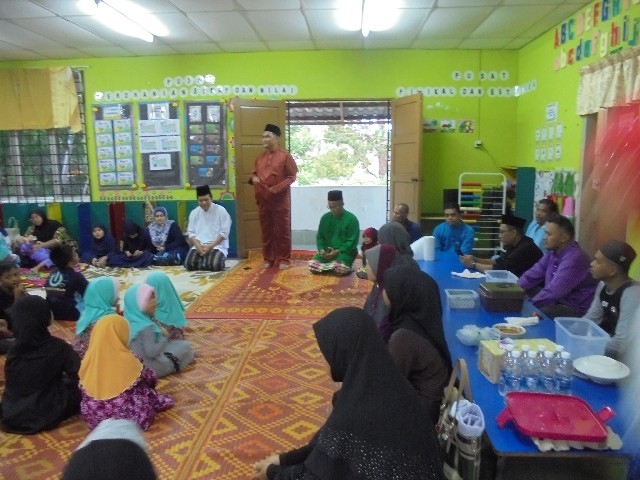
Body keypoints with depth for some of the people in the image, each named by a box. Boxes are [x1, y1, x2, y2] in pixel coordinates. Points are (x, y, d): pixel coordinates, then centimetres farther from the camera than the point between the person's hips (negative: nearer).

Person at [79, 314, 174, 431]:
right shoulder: (127, 360, -22)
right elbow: (151, 379, -5)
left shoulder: (88, 360, -11)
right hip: (127, 416, -4)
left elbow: (84, 389, 5)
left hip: (95, 417, 5)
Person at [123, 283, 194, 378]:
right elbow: (152, 352, -31)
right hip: (150, 367, -8)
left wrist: (160, 333, 3)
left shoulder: (130, 321, -2)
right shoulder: (146, 327, -29)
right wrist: (164, 337, -17)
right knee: (185, 346, 6)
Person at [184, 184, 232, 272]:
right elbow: (190, 232, 8)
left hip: (217, 245, -3)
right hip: (199, 246, 3)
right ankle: (204, 260, 8)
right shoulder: (194, 213, 8)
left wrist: (211, 246, -17)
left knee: (215, 265, -31)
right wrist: (198, 245, -11)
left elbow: (224, 232, -8)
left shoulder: (221, 210, -4)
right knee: (189, 264, -21)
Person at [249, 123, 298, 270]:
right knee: (266, 231, 11)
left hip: (280, 200, -5)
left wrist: (276, 189, -17)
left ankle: (284, 259, 13)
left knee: (282, 231, 2)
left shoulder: (285, 156, -5)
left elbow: (291, 176, -8)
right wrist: (253, 178, -2)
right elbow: (255, 173, 23)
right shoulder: (260, 157, 11)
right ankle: (268, 259, 22)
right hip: (263, 200, 5)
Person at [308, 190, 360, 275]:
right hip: (327, 252, 4)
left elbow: (352, 241, -9)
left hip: (345, 252, -4)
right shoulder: (325, 218, 8)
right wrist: (321, 249, -10)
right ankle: (332, 266, 8)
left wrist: (337, 251, -20)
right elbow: (320, 237, 11)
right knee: (312, 266, -20)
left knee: (340, 269, -34)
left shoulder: (351, 219, -6)